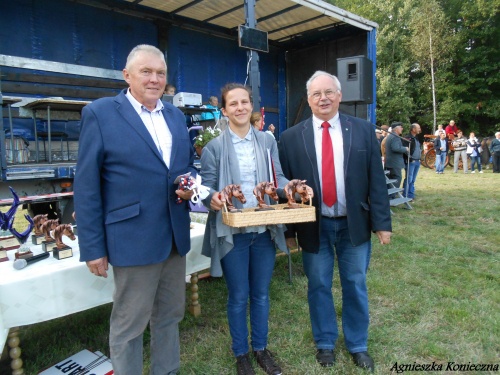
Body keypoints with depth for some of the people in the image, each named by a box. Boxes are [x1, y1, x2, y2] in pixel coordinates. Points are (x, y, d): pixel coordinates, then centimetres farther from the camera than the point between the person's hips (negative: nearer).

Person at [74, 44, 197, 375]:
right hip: (134, 238, -6)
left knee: (170, 316, 20)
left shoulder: (176, 115, 11)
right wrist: (93, 247, -9)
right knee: (128, 325, 10)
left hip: (175, 236, 6)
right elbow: (87, 186, -8)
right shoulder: (100, 113, -6)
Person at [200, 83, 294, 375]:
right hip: (232, 232, -2)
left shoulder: (268, 141, 5)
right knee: (238, 296, 11)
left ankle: (261, 348, 38)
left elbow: (278, 176, 2)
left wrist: (288, 187, -21)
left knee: (261, 293, 16)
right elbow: (207, 187, -6)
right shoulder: (214, 147, -3)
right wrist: (213, 198, -29)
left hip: (264, 229, 3)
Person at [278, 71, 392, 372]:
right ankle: (325, 343, 36)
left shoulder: (364, 130, 0)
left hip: (354, 224, 1)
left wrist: (382, 222, -5)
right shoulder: (291, 138, -3)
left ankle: (358, 345, 36)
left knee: (356, 286, 14)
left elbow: (376, 180, -1)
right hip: (314, 226, 0)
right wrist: (289, 229, -2)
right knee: (319, 287, 13)